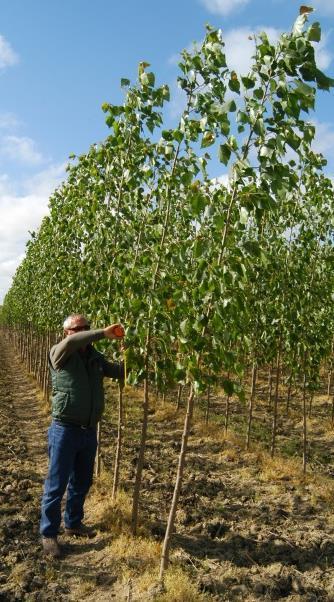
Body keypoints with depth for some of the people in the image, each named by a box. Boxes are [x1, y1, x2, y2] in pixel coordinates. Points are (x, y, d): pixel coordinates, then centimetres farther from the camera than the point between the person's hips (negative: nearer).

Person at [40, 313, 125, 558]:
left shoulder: (96, 358, 5)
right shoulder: (59, 354, -11)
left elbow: (120, 372, 9)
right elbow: (71, 342, -33)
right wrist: (104, 333, -35)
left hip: (89, 430, 6)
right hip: (65, 430, -5)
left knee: (82, 482, 19)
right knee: (56, 485, 4)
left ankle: (73, 522, 38)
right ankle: (49, 534, 19)